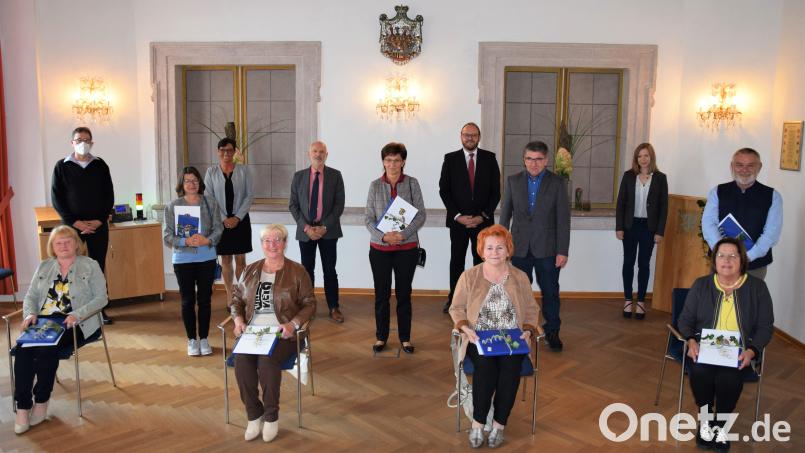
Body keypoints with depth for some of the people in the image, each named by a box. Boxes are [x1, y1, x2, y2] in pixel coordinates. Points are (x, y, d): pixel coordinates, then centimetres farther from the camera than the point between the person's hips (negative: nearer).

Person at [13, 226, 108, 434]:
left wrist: (77, 315, -17)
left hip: (72, 323, -4)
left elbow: (101, 298, -2)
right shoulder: (44, 267, 20)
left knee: (46, 349, -31)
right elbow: (30, 296, 19)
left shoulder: (90, 266, 5)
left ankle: (41, 401, -12)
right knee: (23, 348, -26)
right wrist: (30, 314, -4)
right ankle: (23, 407, -21)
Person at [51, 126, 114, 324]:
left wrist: (100, 220, -8)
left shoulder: (100, 165, 6)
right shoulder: (62, 166, 2)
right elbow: (56, 198, -1)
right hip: (71, 226, -1)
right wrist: (75, 222, -11)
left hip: (98, 225, 1)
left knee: (98, 267, 5)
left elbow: (109, 195, 5)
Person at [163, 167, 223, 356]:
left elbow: (218, 228, 0)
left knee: (205, 299, 6)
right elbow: (167, 236, -5)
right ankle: (192, 340, 20)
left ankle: (204, 339, 19)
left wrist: (207, 240, -19)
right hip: (183, 260, -1)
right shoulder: (173, 206, -2)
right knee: (188, 300, 7)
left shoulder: (210, 202, 1)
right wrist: (187, 242, -20)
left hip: (206, 258, 1)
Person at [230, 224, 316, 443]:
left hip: (282, 333, -3)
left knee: (267, 360, -32)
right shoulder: (250, 270, 15)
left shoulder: (297, 271, 4)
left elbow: (309, 304, 3)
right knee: (241, 361, -28)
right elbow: (237, 299, 19)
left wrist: (293, 323, -14)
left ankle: (271, 416, -9)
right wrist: (238, 320, -1)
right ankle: (254, 415, -8)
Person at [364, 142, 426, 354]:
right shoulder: (375, 185, 2)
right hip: (380, 248, 1)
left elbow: (421, 215, -3)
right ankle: (381, 337, 21)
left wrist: (404, 234, -17)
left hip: (407, 247, -1)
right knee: (381, 293, 7)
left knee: (404, 293, 7)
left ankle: (405, 338, 19)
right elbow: (369, 218, 1)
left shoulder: (412, 183, -1)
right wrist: (383, 236, -16)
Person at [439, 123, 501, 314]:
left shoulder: (489, 158, 3)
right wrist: (457, 216, -10)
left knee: (481, 261, 5)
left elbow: (495, 191, 1)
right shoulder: (450, 159, 2)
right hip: (457, 219, 0)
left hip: (483, 220, 0)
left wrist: (483, 216, -8)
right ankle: (453, 299, 16)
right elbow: (444, 190, -1)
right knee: (456, 261, 7)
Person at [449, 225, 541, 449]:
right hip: (479, 339, -1)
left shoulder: (520, 277, 8)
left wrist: (527, 331, -7)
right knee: (485, 365, -33)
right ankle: (477, 424, -16)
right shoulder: (469, 276, 3)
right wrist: (466, 328, -12)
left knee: (510, 367, -31)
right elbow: (456, 308, 6)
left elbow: (532, 310, 12)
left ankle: (499, 424, -14)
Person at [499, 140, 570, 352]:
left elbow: (563, 219, -3)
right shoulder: (513, 181, 4)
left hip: (547, 248, -1)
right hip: (519, 247, 1)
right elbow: (505, 214, 7)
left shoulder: (557, 183, -1)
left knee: (550, 292, 7)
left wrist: (562, 251, -8)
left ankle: (552, 332, 23)